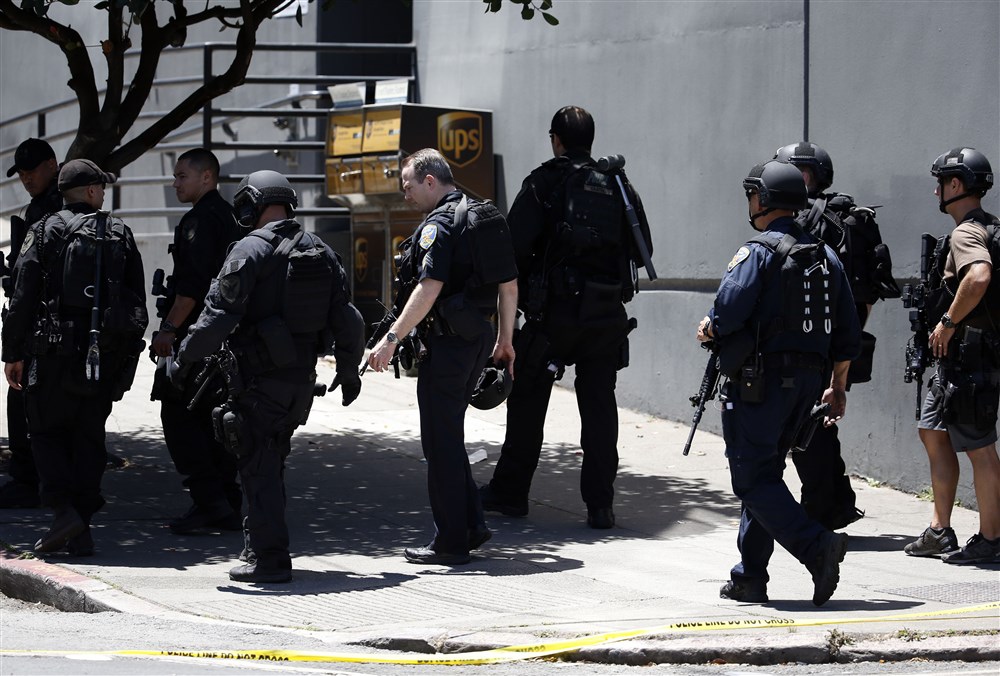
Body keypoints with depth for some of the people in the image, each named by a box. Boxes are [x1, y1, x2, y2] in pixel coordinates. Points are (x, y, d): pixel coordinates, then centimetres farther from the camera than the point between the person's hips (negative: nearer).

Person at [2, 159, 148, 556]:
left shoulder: (46, 232, -2)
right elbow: (138, 301, 8)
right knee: (89, 436, 9)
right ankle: (81, 530, 7)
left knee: (46, 431, 7)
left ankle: (65, 510, -12)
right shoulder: (120, 235, 7)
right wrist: (127, 354, 15)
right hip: (106, 355, 3)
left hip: (55, 350, -3)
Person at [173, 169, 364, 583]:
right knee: (271, 462, 19)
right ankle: (261, 546, 26)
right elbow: (347, 319, 11)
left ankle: (270, 558, -5)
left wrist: (182, 361, -7)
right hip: (303, 378, 7)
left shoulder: (251, 250, -12)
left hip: (260, 378, -7)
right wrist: (349, 373, 22)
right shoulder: (321, 252, 9)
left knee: (258, 465, -1)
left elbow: (219, 316, -17)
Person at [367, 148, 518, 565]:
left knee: (441, 442, -2)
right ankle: (471, 526, 18)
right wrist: (505, 339, 23)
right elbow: (509, 284, 17)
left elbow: (429, 289, -24)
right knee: (449, 437, 19)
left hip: (447, 342, -9)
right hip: (478, 338, 9)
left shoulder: (438, 225, -14)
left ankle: (451, 543, 0)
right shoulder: (484, 217, 13)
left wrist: (392, 339, -23)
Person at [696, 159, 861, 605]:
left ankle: (818, 546, -24)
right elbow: (848, 335, 14)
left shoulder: (758, 253, -11)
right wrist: (838, 387, 22)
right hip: (805, 381, 8)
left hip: (758, 381, -7)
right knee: (764, 473, 15)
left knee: (755, 480, -6)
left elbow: (729, 313, -20)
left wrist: (709, 330, 2)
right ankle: (749, 578, 15)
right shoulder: (826, 258, 12)